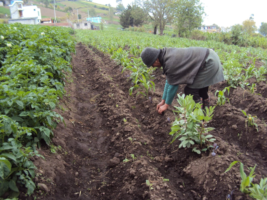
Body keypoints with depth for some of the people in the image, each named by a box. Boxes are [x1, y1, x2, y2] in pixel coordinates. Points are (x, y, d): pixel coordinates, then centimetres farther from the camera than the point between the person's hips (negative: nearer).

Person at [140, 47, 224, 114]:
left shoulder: (170, 62, -25)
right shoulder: (167, 54, 4)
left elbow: (172, 85, -17)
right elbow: (169, 80, 8)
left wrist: (166, 105, -4)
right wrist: (163, 100, 12)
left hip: (208, 63, -10)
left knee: (190, 90, -8)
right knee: (200, 84, 26)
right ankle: (205, 105, 47)